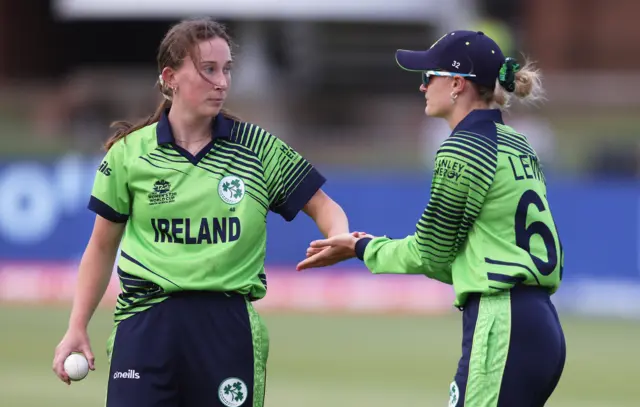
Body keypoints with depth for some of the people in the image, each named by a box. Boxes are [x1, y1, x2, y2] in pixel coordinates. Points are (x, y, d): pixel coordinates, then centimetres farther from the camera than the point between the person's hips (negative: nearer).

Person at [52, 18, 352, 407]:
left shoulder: (258, 148, 4)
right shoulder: (128, 153, 4)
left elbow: (322, 207, 9)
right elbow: (102, 247, 13)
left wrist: (342, 241, -14)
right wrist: (77, 327, 8)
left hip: (229, 327, 1)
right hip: (145, 324, 0)